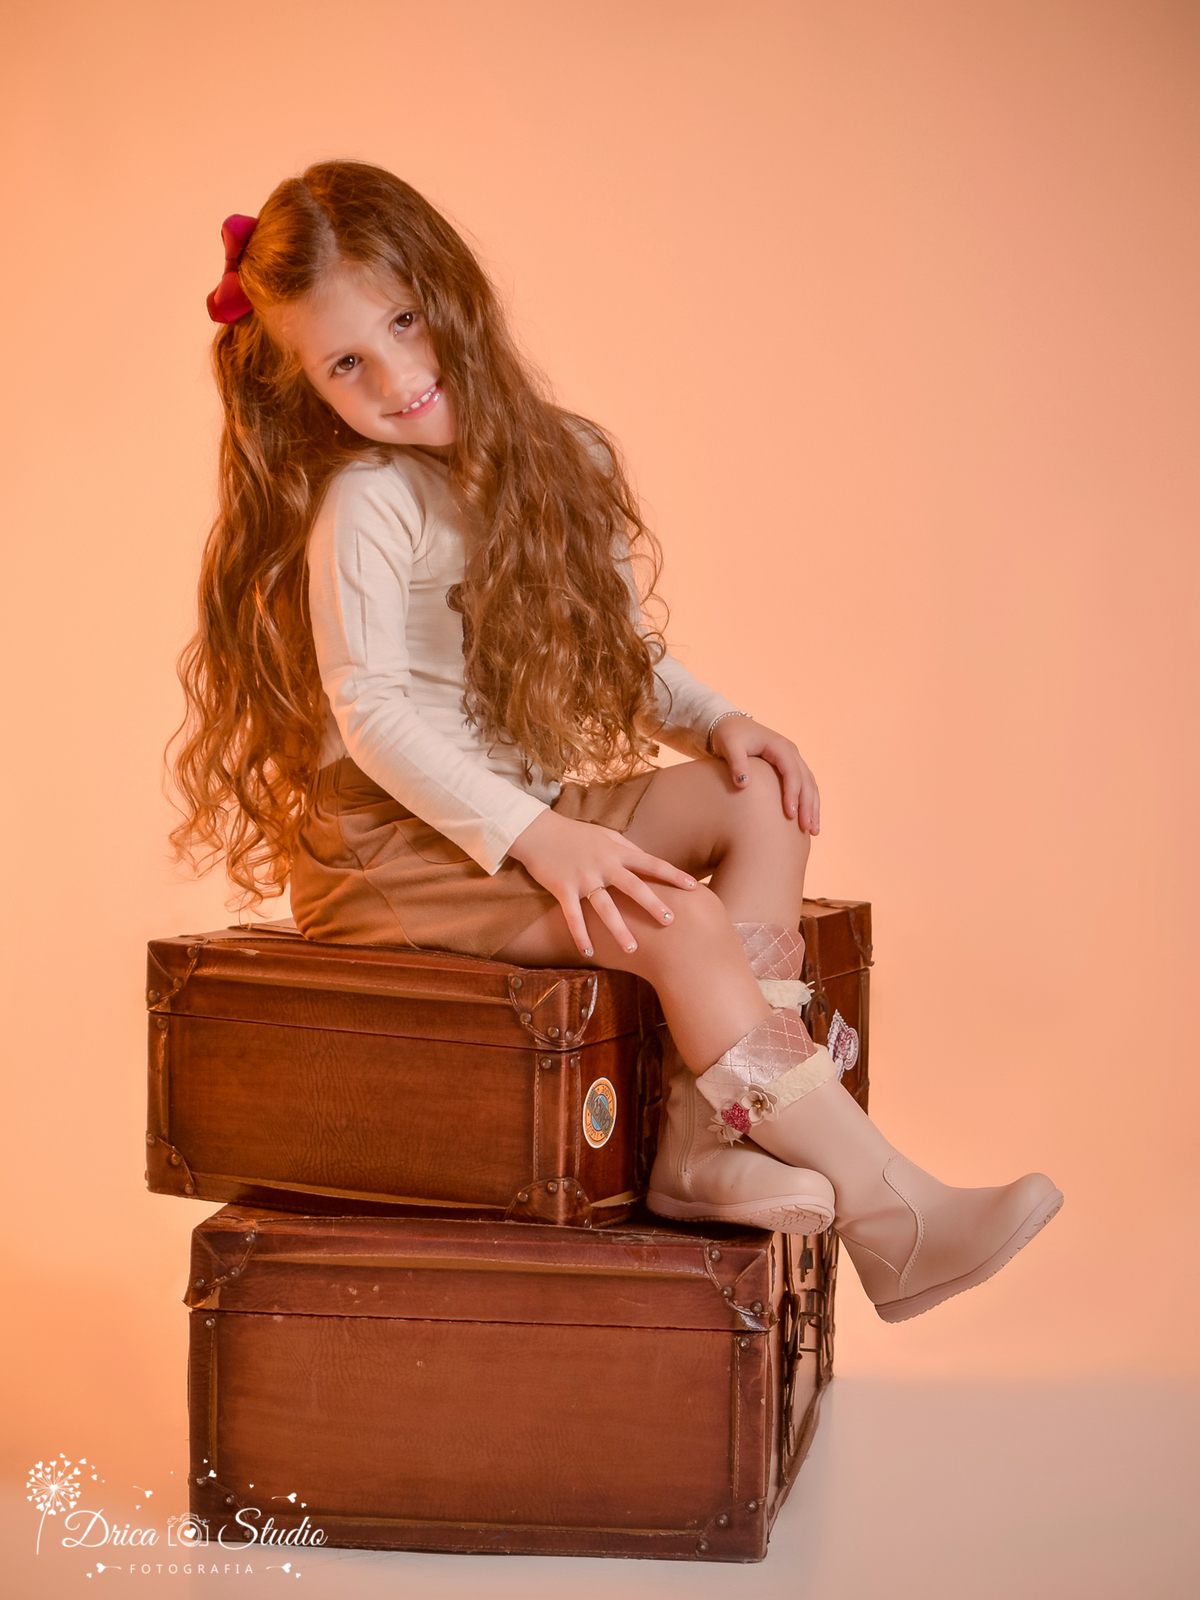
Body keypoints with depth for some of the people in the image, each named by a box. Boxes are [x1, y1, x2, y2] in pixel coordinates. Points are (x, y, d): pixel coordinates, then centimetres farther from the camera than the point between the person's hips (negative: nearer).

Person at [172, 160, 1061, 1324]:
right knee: (683, 925, -22)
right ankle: (890, 1221, -13)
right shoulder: (367, 506, -15)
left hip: (526, 811, 8)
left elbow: (604, 647, 17)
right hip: (395, 839, -8)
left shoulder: (534, 462, 8)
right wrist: (531, 838, -26)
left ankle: (708, 1141, -12)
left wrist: (713, 720, 1)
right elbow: (371, 714, -19)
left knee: (761, 804, -1)